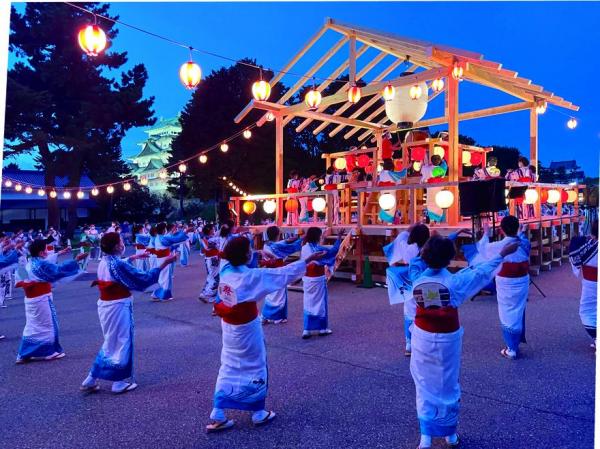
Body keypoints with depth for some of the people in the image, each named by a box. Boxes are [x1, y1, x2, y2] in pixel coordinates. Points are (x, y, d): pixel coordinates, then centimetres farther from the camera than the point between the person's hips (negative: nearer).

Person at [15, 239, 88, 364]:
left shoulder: (31, 262, 7)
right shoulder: (41, 264, -22)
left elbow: (47, 261, 24)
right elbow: (59, 269, -25)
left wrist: (59, 253, 31)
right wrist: (76, 260, -24)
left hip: (31, 298, 9)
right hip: (41, 298, -9)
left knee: (32, 325, 15)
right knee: (47, 324, 5)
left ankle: (24, 354, 19)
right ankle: (50, 351, 15)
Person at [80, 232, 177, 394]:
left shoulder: (104, 262, 3)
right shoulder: (118, 265, -23)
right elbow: (143, 279, -22)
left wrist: (134, 257, 33)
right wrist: (164, 263, -21)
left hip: (105, 305, 9)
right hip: (118, 307, -9)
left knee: (111, 343, 22)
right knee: (121, 343, 7)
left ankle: (90, 381, 27)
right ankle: (119, 383, 20)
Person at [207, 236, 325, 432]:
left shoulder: (226, 271, -6)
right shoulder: (251, 276, -25)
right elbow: (284, 274, -20)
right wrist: (308, 260, -13)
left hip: (228, 326, 7)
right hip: (246, 329, -6)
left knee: (228, 368, 16)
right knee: (255, 368, 13)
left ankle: (217, 416, 20)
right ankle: (259, 413, 29)